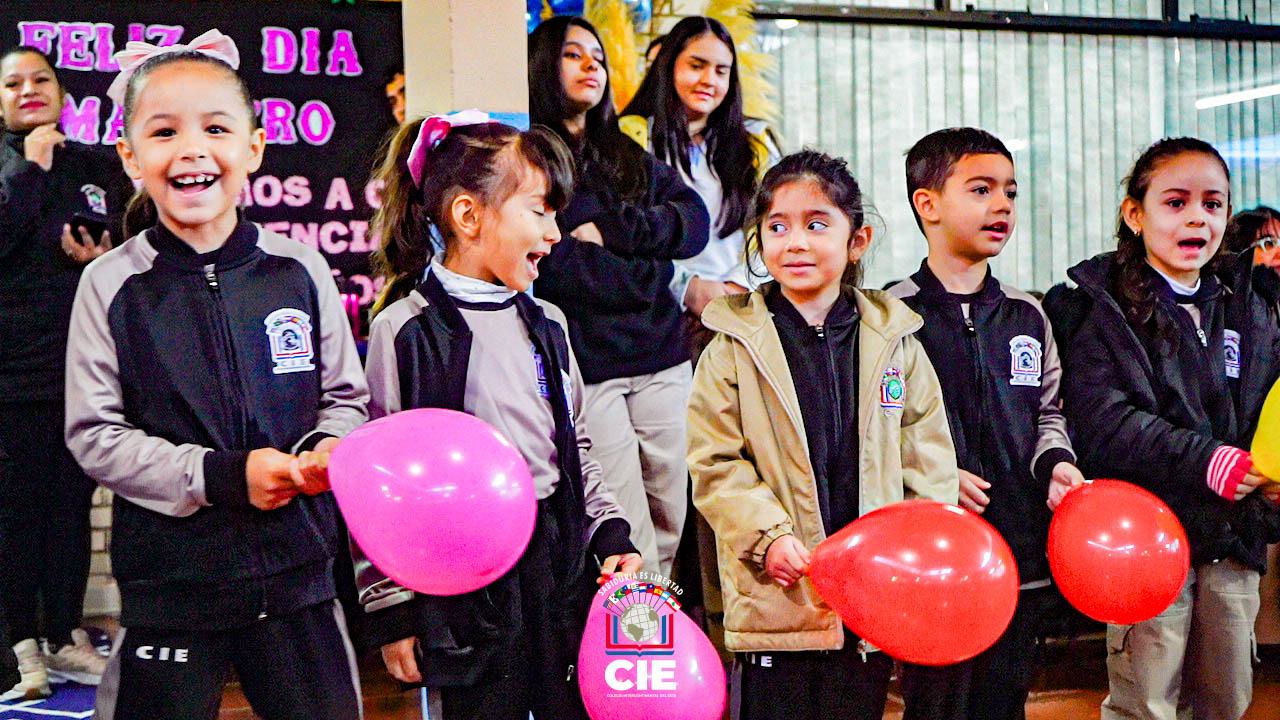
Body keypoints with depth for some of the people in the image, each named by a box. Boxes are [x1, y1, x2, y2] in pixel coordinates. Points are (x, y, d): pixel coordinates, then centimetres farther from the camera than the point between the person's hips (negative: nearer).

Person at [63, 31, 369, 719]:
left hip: (296, 568, 2)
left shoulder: (298, 268, -1)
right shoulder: (110, 283, -4)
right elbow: (94, 435, -6)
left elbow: (345, 397, 7)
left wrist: (323, 450, -15)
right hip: (168, 579, -1)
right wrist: (221, 476, -16)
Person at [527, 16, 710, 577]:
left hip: (660, 359, 6)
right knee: (631, 546, -9)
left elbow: (695, 221, 6)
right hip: (585, 362, -6)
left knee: (673, 522, 7)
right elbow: (556, 266, -11)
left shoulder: (628, 156, 21)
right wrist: (646, 271, -4)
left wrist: (610, 230, -8)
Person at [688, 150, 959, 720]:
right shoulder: (736, 347, 0)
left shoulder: (894, 341, 7)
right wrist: (768, 535, -14)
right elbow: (716, 464, -3)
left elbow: (928, 453, 8)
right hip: (776, 596, -2)